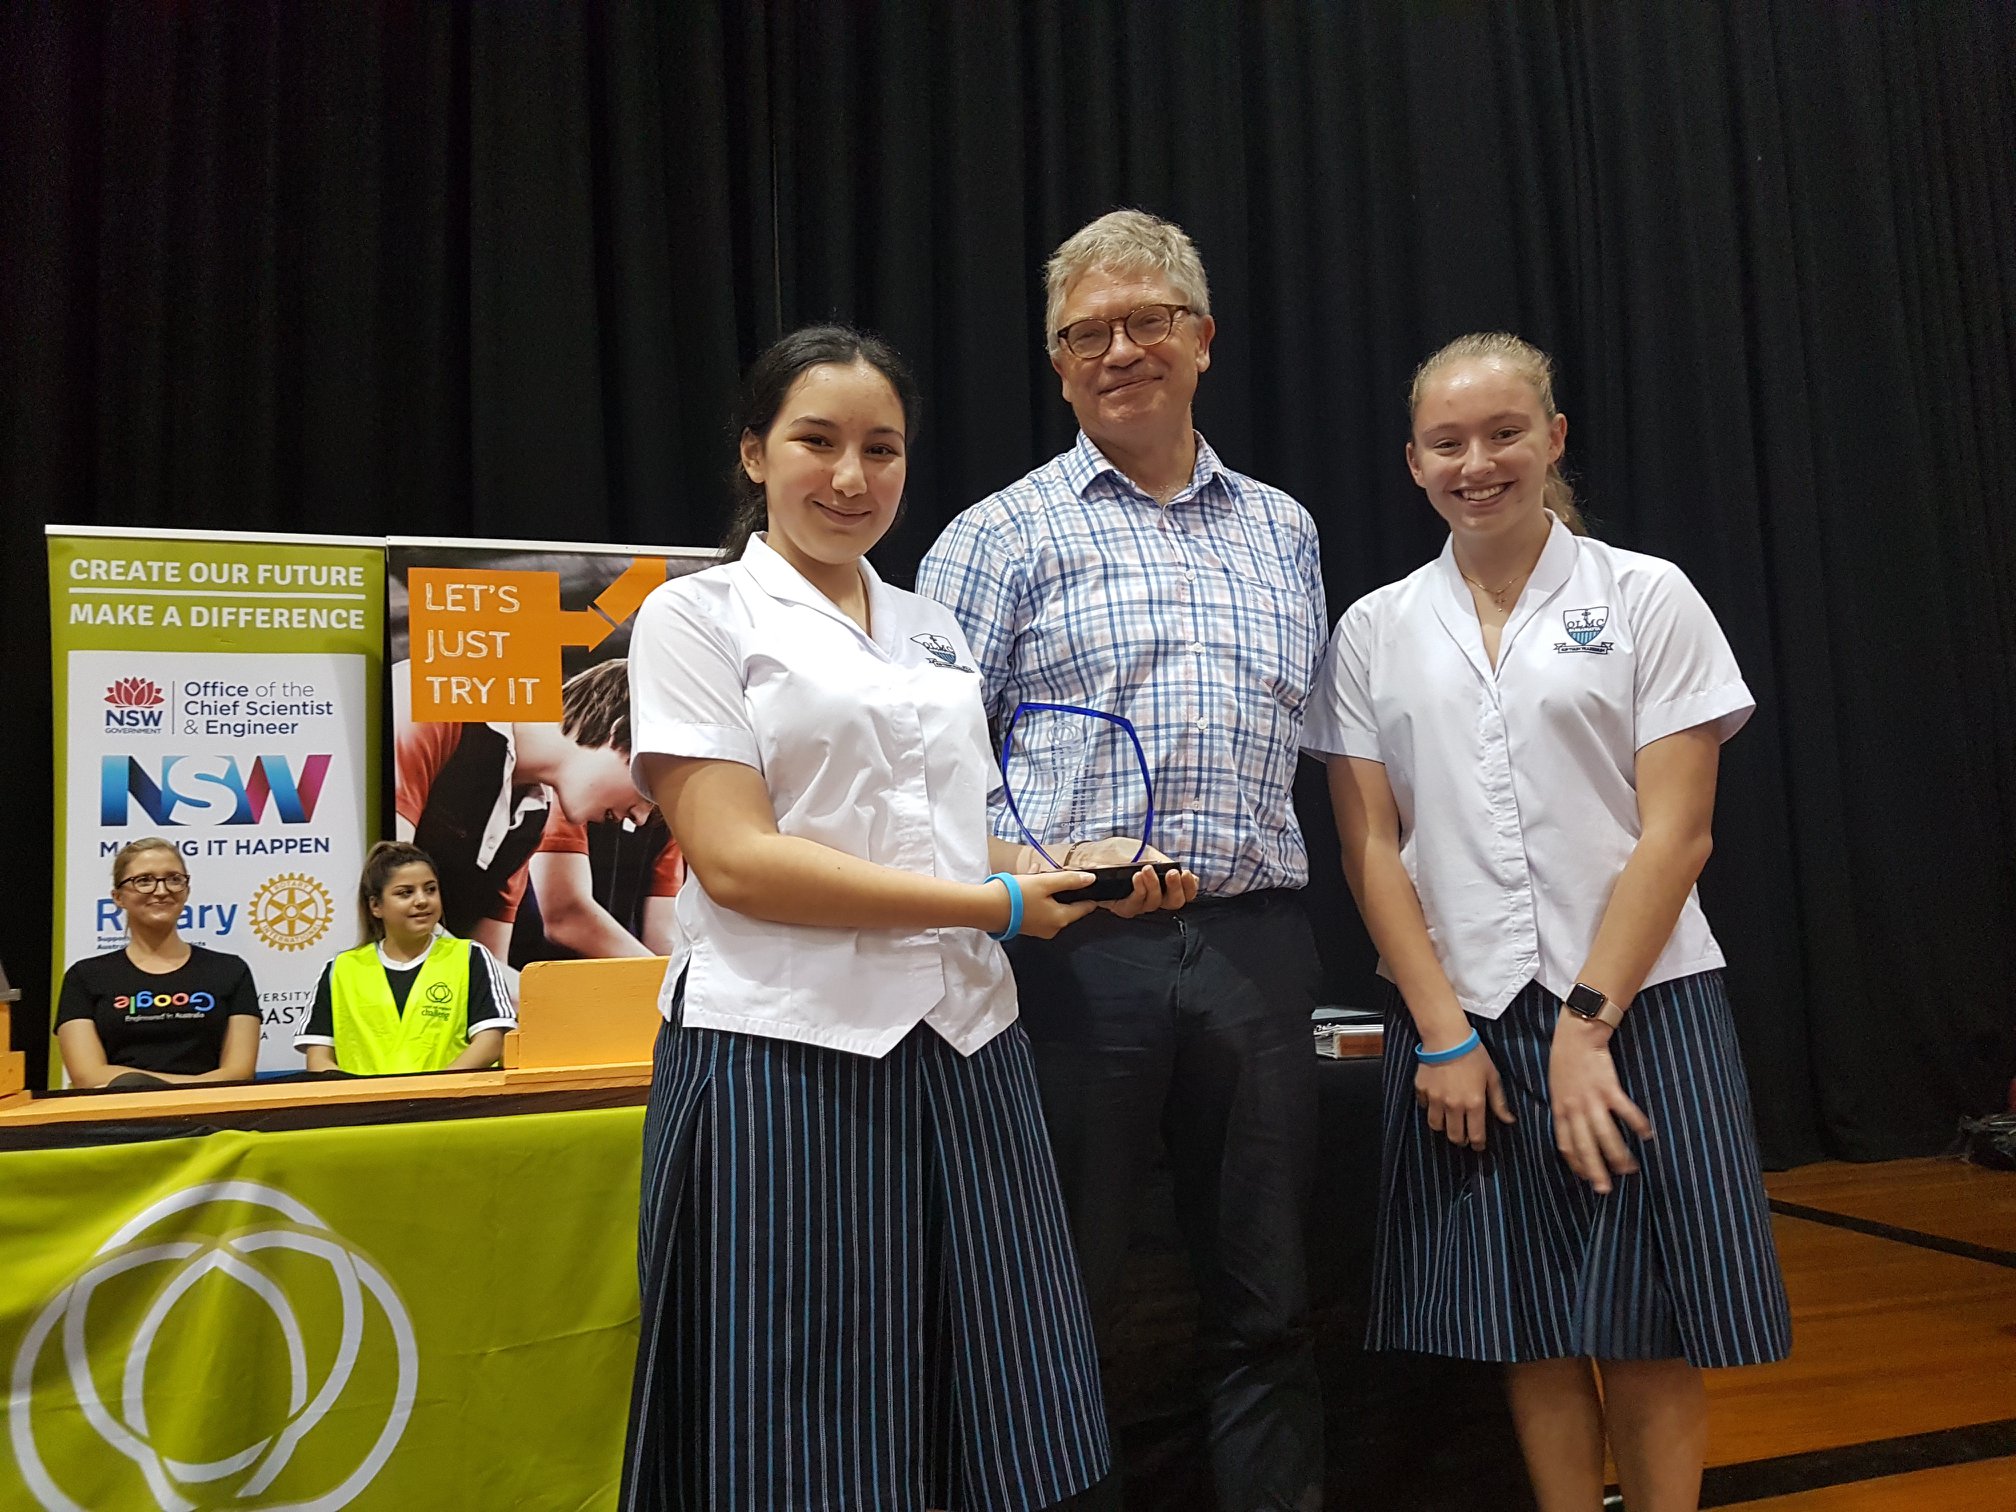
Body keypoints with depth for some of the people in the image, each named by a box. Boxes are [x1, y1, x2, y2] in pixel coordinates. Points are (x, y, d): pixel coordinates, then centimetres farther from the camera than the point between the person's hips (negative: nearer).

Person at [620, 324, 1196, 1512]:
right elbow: (734, 858, -13)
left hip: (963, 1049, 6)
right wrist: (991, 907, -15)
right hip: (788, 1056, -5)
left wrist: (1092, 881, 1)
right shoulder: (699, 616, -1)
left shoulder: (935, 631, 17)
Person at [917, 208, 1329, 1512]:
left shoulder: (1284, 532, 16)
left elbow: (1311, 747, 19)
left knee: (1268, 1304, 12)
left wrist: (1284, 930, 9)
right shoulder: (1006, 536, 3)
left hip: (1256, 948, 4)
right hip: (1081, 951, -3)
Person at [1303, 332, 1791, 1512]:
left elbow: (1676, 834, -4)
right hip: (1462, 1021, 2)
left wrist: (1586, 1026, -11)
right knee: (1533, 1334, 9)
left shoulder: (1648, 599, 1)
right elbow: (1370, 846, 2)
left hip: (1635, 1006, -1)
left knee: (1649, 1333, 4)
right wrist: (1444, 1033, -6)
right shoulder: (1375, 632, 6)